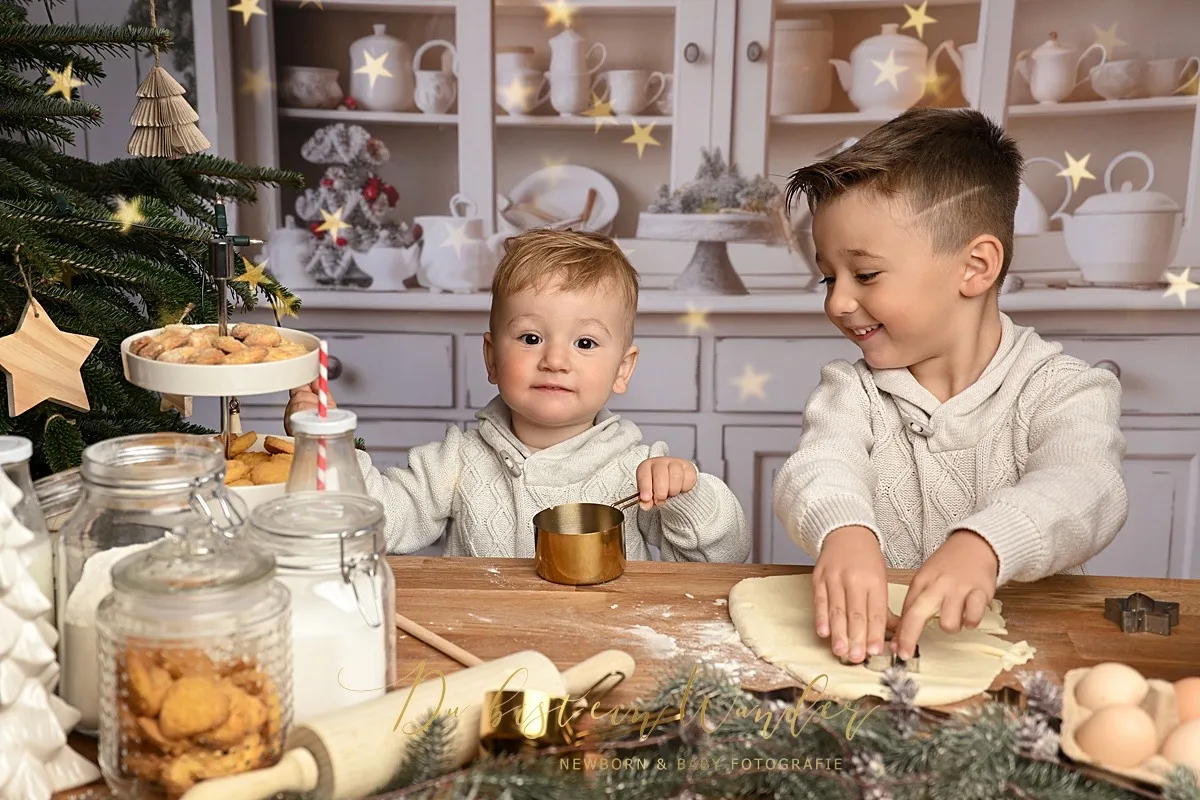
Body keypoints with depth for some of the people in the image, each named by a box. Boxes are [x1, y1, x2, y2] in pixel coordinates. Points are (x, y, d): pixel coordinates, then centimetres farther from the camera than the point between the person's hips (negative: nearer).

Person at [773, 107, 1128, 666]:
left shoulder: (1061, 390, -3)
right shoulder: (853, 391, 5)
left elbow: (1083, 488, -22)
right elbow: (821, 465, -15)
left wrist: (982, 545, -43)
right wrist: (843, 529, -39)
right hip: (866, 644, 3)